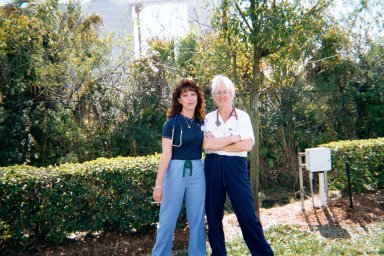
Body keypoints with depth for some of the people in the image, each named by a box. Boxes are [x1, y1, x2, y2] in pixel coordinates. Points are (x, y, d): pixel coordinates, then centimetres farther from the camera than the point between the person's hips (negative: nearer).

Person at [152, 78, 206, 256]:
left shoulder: (201, 121, 8)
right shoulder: (172, 122, -6)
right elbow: (166, 155, -10)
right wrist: (158, 184, -14)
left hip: (197, 172, 4)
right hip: (175, 171, -4)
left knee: (197, 219, 11)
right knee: (168, 219, 3)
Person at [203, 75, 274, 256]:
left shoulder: (242, 116, 2)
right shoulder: (208, 118, 5)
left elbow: (247, 145, -10)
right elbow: (206, 144, -10)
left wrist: (217, 144, -10)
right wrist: (234, 138, -10)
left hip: (235, 166, -2)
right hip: (213, 166, 2)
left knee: (247, 212, -2)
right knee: (213, 213, 9)